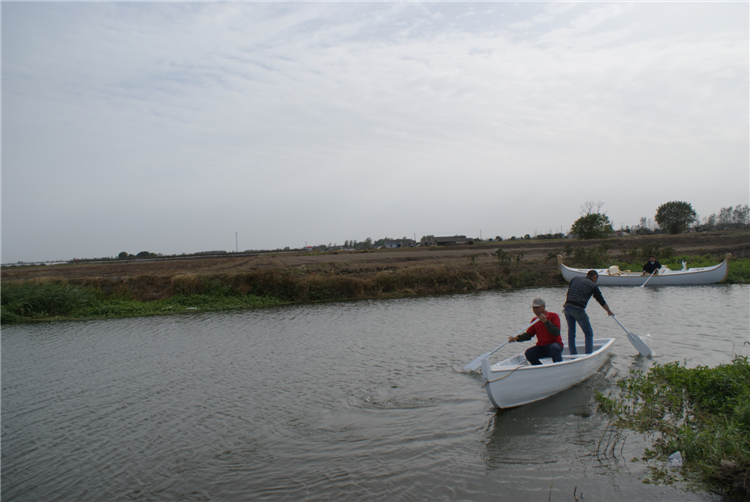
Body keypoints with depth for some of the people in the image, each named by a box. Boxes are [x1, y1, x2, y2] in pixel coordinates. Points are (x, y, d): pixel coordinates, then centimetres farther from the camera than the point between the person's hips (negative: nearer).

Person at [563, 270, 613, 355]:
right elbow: (602, 302, 13)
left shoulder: (574, 279, 19)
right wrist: (609, 311, 28)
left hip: (567, 307, 5)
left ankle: (573, 354, 19)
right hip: (578, 310, -5)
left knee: (571, 332, 17)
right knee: (588, 333, 9)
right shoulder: (593, 286, 8)